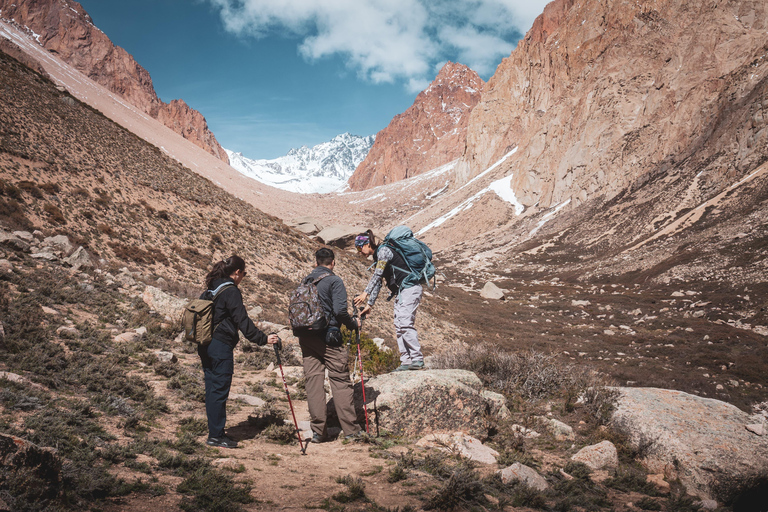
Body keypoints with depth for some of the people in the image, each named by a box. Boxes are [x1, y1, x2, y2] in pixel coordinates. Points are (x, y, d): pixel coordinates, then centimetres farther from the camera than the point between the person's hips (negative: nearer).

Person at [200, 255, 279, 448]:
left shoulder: (210, 289, 14)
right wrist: (264, 339, -16)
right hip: (221, 346, -9)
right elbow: (242, 320, -18)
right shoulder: (231, 291, -13)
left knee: (212, 389, 14)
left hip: (205, 345, 9)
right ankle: (216, 436, 5)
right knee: (220, 390, -2)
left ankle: (215, 432, 22)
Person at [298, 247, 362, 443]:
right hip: (328, 337, -5)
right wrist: (353, 324, -1)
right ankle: (351, 430, 4)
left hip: (306, 337, 6)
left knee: (313, 381, 6)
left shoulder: (305, 282, 13)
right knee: (341, 382, 1)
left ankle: (318, 432, 8)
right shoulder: (334, 281, -6)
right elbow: (340, 310, -16)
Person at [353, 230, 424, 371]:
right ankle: (406, 361, 2)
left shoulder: (384, 250, -9)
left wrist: (365, 293, -25)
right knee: (399, 326, 3)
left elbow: (377, 275, -20)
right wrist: (369, 305, 18)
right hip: (401, 291, 10)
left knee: (405, 323, -17)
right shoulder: (377, 258, 19)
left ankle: (418, 360, -17)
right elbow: (377, 282, 21)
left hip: (410, 288, -10)